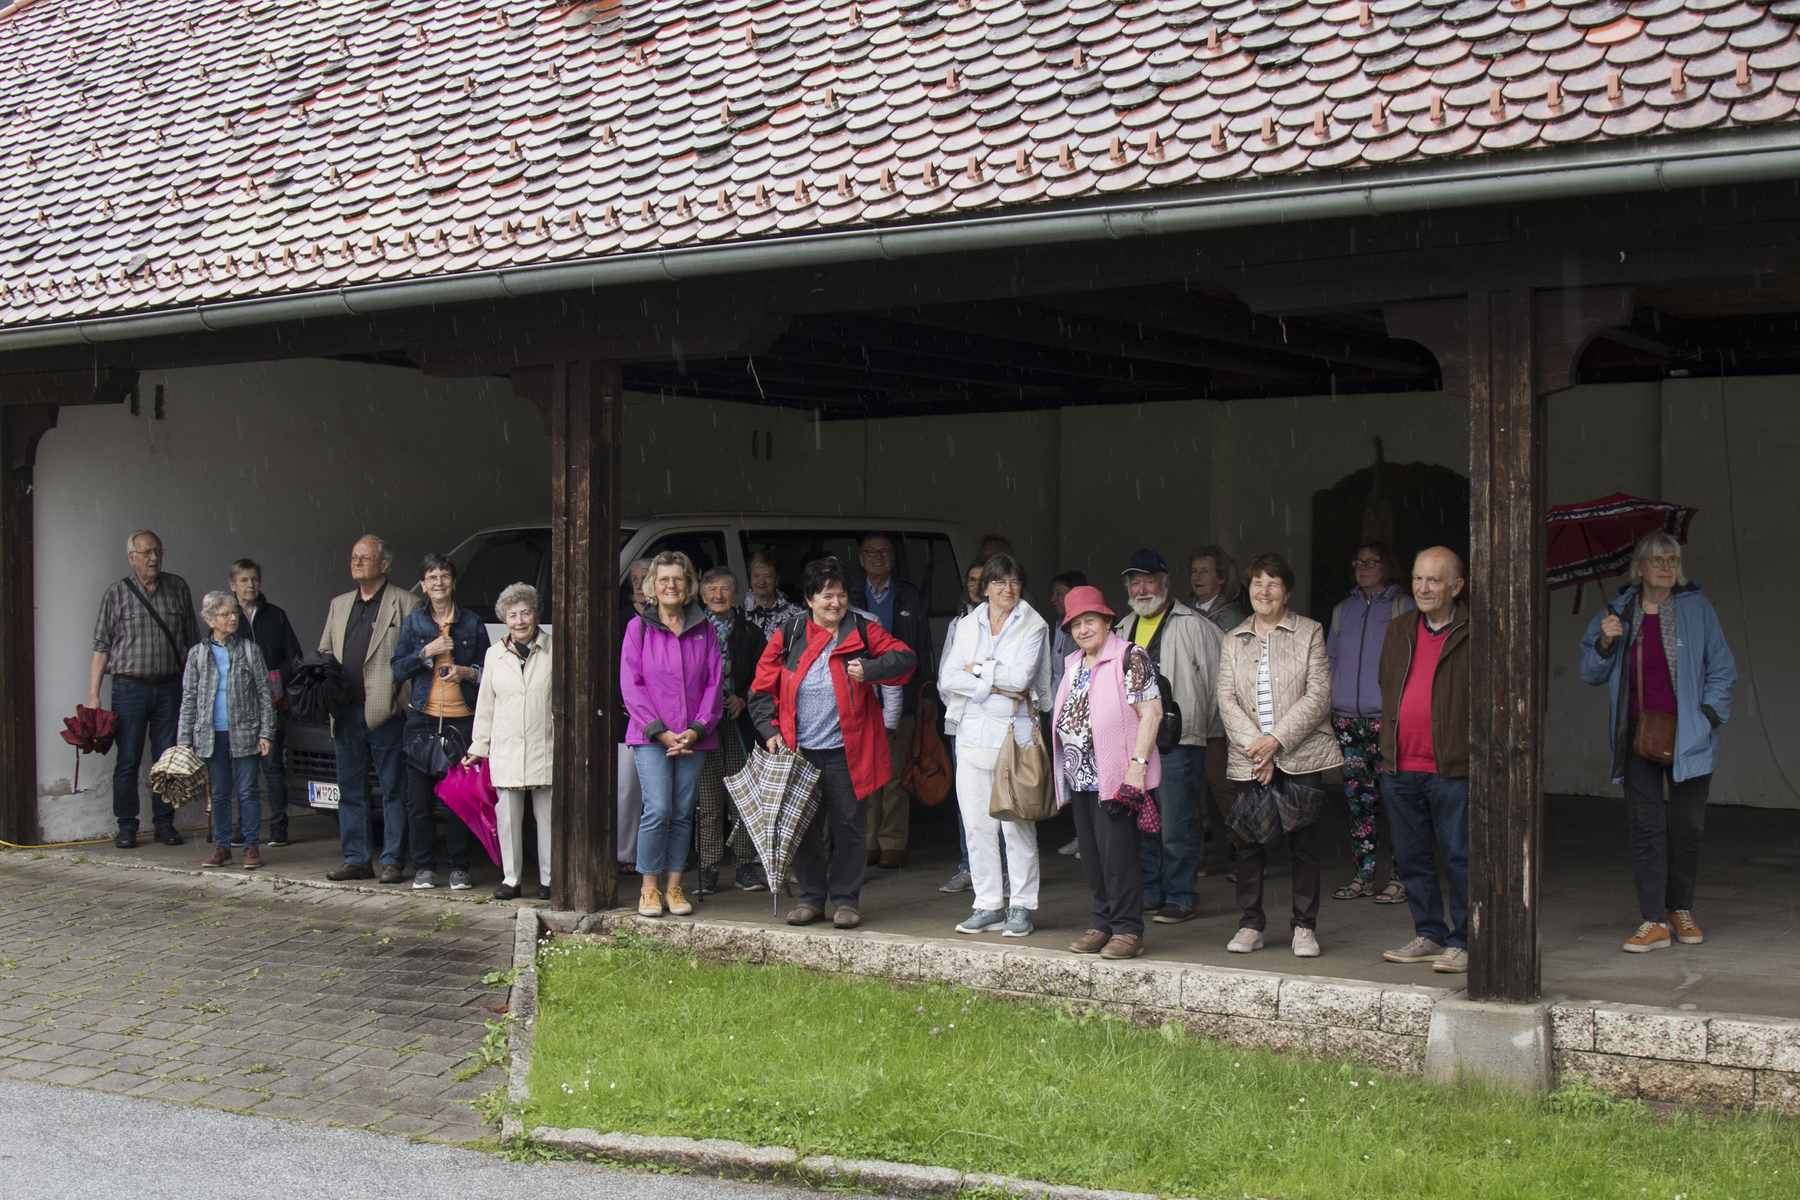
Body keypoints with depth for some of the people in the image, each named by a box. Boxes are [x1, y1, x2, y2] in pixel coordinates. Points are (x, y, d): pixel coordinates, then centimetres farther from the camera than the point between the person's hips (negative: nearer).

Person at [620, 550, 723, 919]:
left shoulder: (704, 629, 9)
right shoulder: (639, 627, 3)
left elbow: (714, 683, 7)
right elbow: (630, 685, -2)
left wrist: (697, 729, -6)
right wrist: (659, 731, -10)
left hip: (694, 739, 3)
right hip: (650, 736, -2)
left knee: (683, 813, 4)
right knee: (658, 810, -11)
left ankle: (673, 886, 13)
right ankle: (649, 888, 1)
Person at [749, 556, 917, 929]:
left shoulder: (862, 632, 3)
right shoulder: (787, 636, 5)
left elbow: (905, 657, 2)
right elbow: (762, 690, 9)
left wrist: (869, 669, -13)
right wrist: (770, 730, -3)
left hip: (846, 751, -1)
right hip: (799, 751, 1)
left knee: (849, 825, 3)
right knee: (803, 826, 7)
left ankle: (846, 899, 15)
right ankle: (811, 897, 20)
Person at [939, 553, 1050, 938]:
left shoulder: (1033, 626, 1)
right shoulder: (968, 626, 12)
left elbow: (1020, 677, -12)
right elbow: (948, 679, 2)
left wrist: (978, 668, -3)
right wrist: (993, 686, -9)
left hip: (1014, 733, -4)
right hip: (972, 732, 4)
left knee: (1016, 823, -3)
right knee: (976, 823, 4)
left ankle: (1021, 906, 6)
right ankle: (989, 905, 13)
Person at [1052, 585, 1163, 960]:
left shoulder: (1130, 657, -6)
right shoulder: (1074, 665, 18)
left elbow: (1151, 712, -12)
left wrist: (1137, 765, -18)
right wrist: (1064, 767, 17)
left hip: (1115, 775, -8)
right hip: (1080, 775, 8)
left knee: (1117, 853, -7)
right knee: (1092, 855, 9)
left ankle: (1128, 930, 0)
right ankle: (1103, 924, 18)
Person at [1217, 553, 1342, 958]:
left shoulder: (1310, 633, 3)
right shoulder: (1234, 640, 13)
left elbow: (1318, 696, -5)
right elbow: (1227, 699, 4)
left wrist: (1277, 739, -13)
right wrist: (1254, 745, -10)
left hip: (1301, 755, -2)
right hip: (1249, 759, 2)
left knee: (1304, 842, 1)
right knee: (1248, 843, 3)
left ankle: (1305, 926, 11)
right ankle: (1250, 924, 14)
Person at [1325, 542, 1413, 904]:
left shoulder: (1404, 608, 2)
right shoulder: (1343, 610, 17)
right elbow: (1330, 658, 22)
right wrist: (1327, 704, 11)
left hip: (1388, 718, -5)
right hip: (1347, 718, 5)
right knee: (1358, 798, 7)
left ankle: (1398, 875, -2)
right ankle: (1363, 874, 12)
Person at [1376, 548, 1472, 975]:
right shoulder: (1399, 630, 13)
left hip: (1452, 768, -6)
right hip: (1400, 767, 6)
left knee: (1459, 858, -2)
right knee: (1410, 857, 12)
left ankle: (1462, 942, 8)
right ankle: (1429, 935, 23)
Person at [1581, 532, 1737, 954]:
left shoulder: (1697, 609, 3)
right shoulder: (1618, 612, 7)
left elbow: (1722, 670, 7)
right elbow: (1592, 674, 11)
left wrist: (1708, 715, -5)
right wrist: (1605, 642, -8)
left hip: (1687, 738, -1)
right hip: (1638, 736, 1)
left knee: (1685, 827, 5)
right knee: (1646, 827, -3)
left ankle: (1681, 910, 23)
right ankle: (1654, 922, -1)